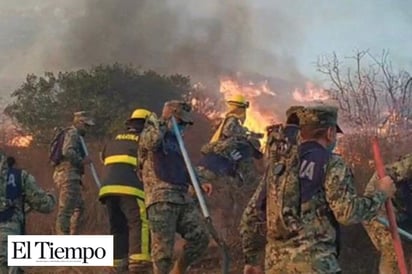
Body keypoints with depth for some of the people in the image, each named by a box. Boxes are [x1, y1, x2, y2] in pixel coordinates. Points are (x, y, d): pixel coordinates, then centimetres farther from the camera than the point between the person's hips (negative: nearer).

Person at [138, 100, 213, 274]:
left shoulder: (175, 140, 27)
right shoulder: (150, 133, 3)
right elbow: (153, 141, -22)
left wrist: (200, 183, 18)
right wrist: (159, 124, -3)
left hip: (183, 199, 8)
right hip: (161, 199, -7)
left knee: (200, 237, -1)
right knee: (163, 246, -9)